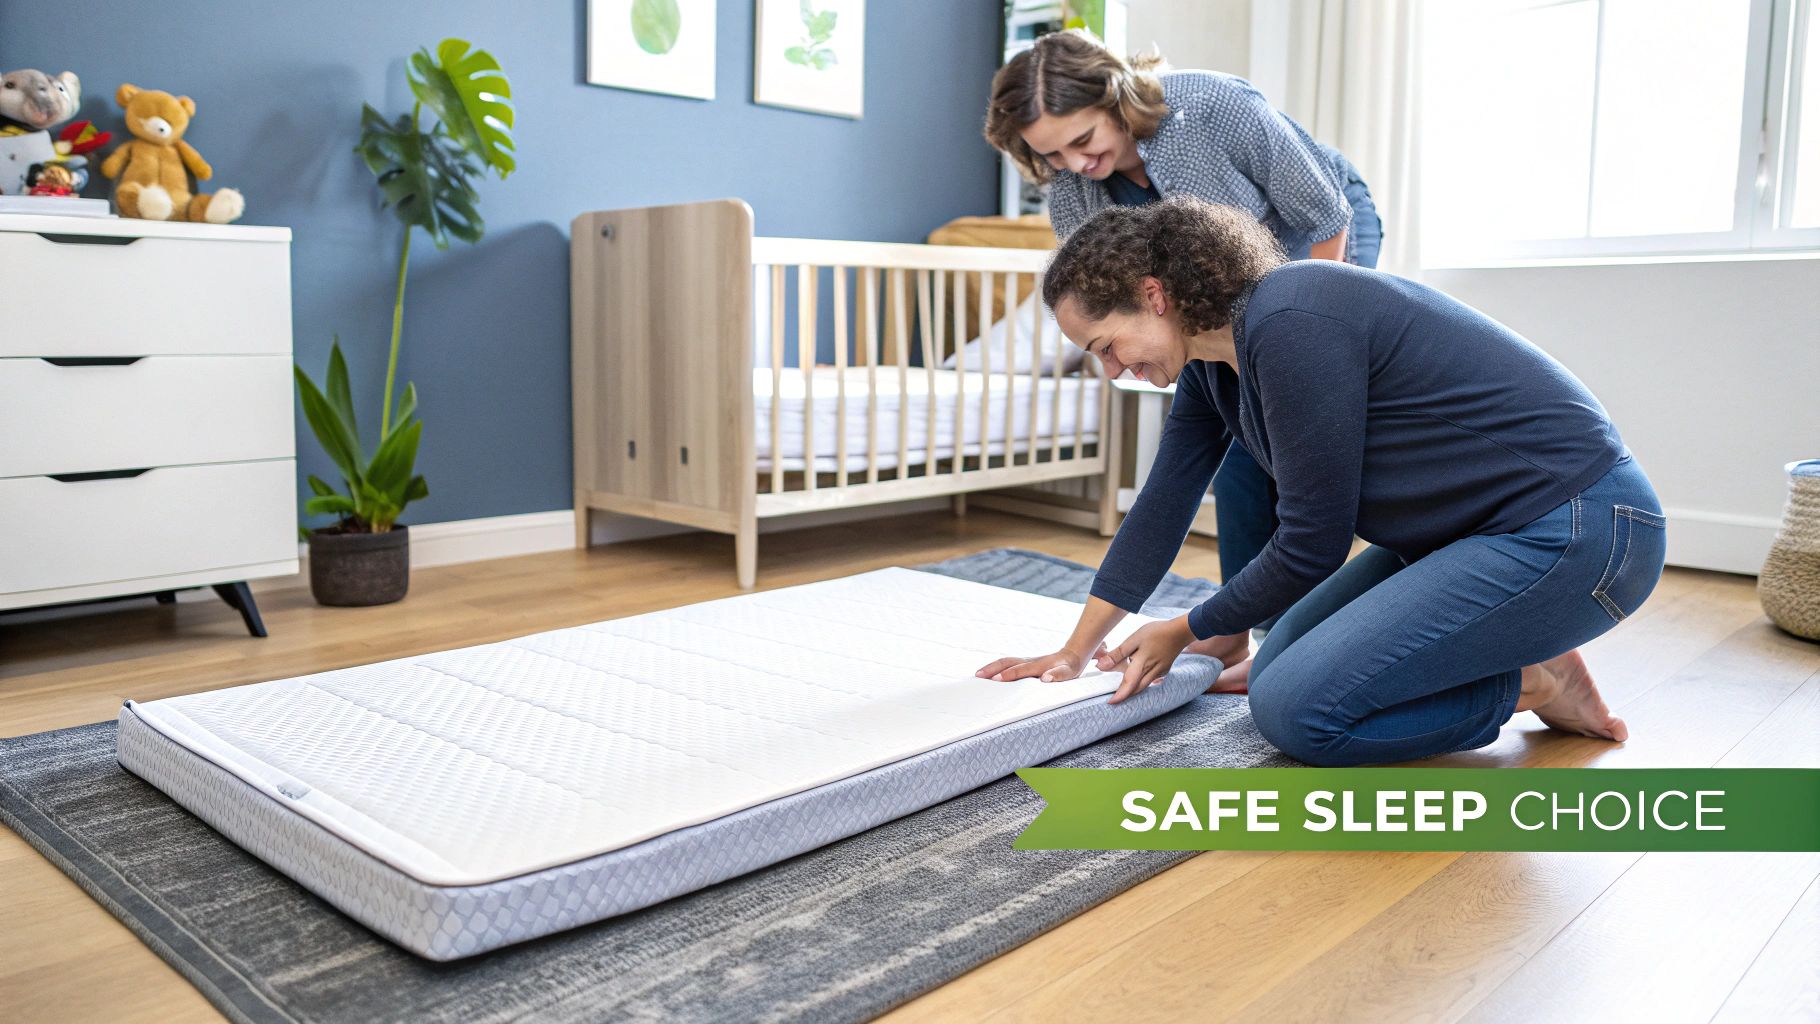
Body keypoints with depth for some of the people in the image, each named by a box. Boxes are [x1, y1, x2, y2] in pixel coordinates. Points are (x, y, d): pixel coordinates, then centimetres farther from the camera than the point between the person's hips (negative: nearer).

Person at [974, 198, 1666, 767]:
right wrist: (1075, 652, 15)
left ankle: (1533, 684, 0)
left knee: (1296, 708, -17)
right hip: (1464, 531, 10)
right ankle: (1501, 651, 15)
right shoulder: (1211, 357, 4)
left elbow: (1312, 543, -18)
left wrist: (1182, 633, -3)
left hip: (1575, 530, -10)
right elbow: (1162, 507, 12)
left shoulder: (1287, 327, -24)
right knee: (1278, 672, 10)